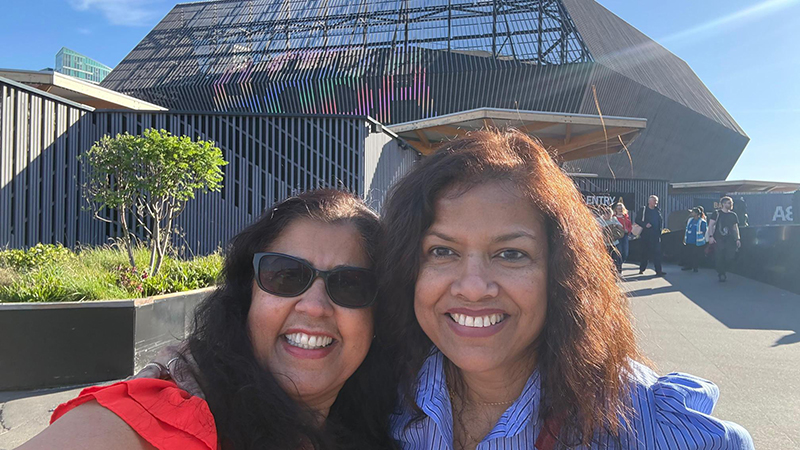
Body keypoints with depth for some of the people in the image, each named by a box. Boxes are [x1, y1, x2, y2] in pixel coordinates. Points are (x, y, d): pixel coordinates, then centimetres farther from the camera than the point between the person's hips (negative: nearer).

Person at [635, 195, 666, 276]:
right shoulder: (643, 210, 0)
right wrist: (645, 225, -16)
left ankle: (658, 271, -3)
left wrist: (660, 229, 6)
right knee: (645, 252, 5)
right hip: (646, 235, -3)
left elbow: (661, 221, 21)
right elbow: (637, 220, -2)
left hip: (656, 235, 3)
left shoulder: (657, 211, 12)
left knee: (657, 253, -4)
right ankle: (642, 269, 18)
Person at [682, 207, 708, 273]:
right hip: (689, 241, 6)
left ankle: (695, 267, 14)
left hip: (697, 242, -6)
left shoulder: (702, 222, -9)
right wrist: (685, 238, 14)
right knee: (688, 254, 10)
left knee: (696, 255, 2)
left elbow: (705, 232, -6)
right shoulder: (690, 220, 10)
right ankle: (688, 266, 22)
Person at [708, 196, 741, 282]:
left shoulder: (733, 215, 13)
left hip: (730, 240, 4)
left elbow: (735, 227, 17)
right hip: (718, 239, -3)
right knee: (719, 258, -6)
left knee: (730, 257, -4)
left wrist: (738, 239, 8)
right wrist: (711, 236, -12)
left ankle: (723, 271, 20)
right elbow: (711, 225, -2)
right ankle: (721, 275, 8)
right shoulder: (717, 213, 1)